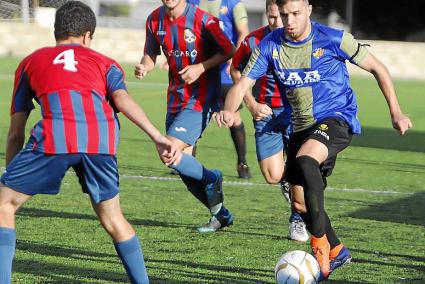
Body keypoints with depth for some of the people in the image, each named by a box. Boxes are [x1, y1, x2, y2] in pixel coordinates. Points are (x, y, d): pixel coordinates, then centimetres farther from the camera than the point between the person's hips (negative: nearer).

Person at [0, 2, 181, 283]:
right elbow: (122, 99, 9)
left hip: (55, 136, -2)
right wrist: (158, 138, 0)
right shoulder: (104, 63, 31)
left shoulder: (30, 62, 32)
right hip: (102, 139, 2)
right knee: (113, 219, 20)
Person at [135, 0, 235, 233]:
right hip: (176, 98, 7)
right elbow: (151, 54, 14)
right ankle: (221, 215, 24)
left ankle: (211, 179, 8)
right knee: (183, 168, 8)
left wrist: (201, 67, -19)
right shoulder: (155, 20, 3)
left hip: (201, 99, -7)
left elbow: (228, 51, -6)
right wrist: (143, 68, -8)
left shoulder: (202, 20, -15)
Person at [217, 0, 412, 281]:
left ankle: (320, 244, -27)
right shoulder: (270, 45, -4)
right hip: (301, 127, 6)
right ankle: (337, 252, 34)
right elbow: (243, 83, -7)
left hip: (337, 118, -6)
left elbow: (377, 68, -1)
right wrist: (229, 111, -30)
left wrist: (396, 112, -5)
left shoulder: (333, 39, -12)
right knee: (301, 203, 9)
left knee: (305, 160, -35)